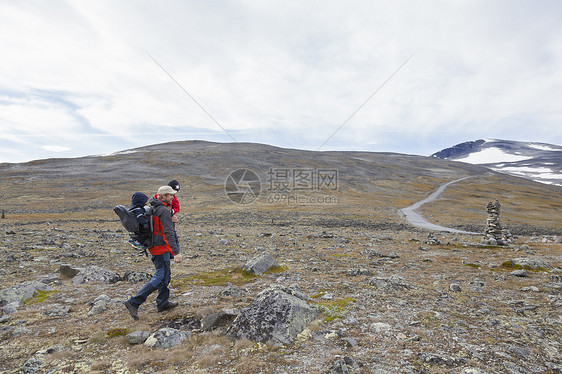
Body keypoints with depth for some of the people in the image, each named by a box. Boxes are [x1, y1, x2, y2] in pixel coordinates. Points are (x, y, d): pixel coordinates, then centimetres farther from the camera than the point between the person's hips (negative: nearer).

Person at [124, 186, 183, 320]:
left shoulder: (152, 208, 9)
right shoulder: (164, 211, -20)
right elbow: (168, 233, -27)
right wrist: (176, 252, -30)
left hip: (154, 246, 10)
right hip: (161, 248, -10)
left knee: (165, 274, 19)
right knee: (160, 278, -2)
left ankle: (163, 302, 29)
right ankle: (134, 302, -1)